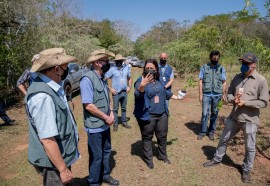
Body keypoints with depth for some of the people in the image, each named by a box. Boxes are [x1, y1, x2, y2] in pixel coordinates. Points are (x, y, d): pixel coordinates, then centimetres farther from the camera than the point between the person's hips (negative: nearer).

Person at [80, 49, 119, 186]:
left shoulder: (102, 78, 6)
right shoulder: (87, 79, -21)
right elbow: (88, 105, -25)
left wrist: (111, 113, 0)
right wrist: (106, 117, -16)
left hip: (105, 124, 8)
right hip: (95, 126, -8)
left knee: (106, 151, 22)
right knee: (96, 156, 8)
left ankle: (105, 175, 43)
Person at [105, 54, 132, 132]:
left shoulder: (126, 68, 4)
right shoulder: (112, 69, -9)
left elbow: (130, 78, 18)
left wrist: (129, 86, 5)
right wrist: (110, 88, -12)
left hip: (124, 92, 4)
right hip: (116, 93, -4)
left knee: (124, 108, 15)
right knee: (115, 109, 4)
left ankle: (124, 122, 28)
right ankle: (115, 124, 16)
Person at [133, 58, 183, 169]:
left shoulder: (158, 80, 7)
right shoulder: (141, 81, -13)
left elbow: (164, 93, 23)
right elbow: (137, 94, -33)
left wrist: (177, 97, 30)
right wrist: (142, 85, -52)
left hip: (162, 115, 6)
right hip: (147, 116, -6)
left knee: (162, 136, 18)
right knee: (147, 137, 9)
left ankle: (162, 156, 40)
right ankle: (148, 159, 29)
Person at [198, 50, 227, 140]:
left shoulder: (221, 68, 6)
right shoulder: (204, 67, 2)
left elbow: (224, 82, 7)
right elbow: (201, 81, 1)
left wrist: (224, 94, -1)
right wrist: (200, 94, -4)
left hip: (217, 95, 1)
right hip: (206, 94, -1)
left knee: (214, 114, 9)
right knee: (205, 113, -1)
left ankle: (211, 131, 22)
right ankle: (203, 131, 13)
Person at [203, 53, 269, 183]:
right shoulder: (237, 78, 3)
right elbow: (229, 93, 10)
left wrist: (245, 103, -21)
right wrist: (233, 99, -12)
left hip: (250, 120, -5)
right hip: (234, 117, 5)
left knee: (250, 147, 11)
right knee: (223, 139, 18)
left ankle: (246, 170, 33)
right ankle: (217, 159, 39)